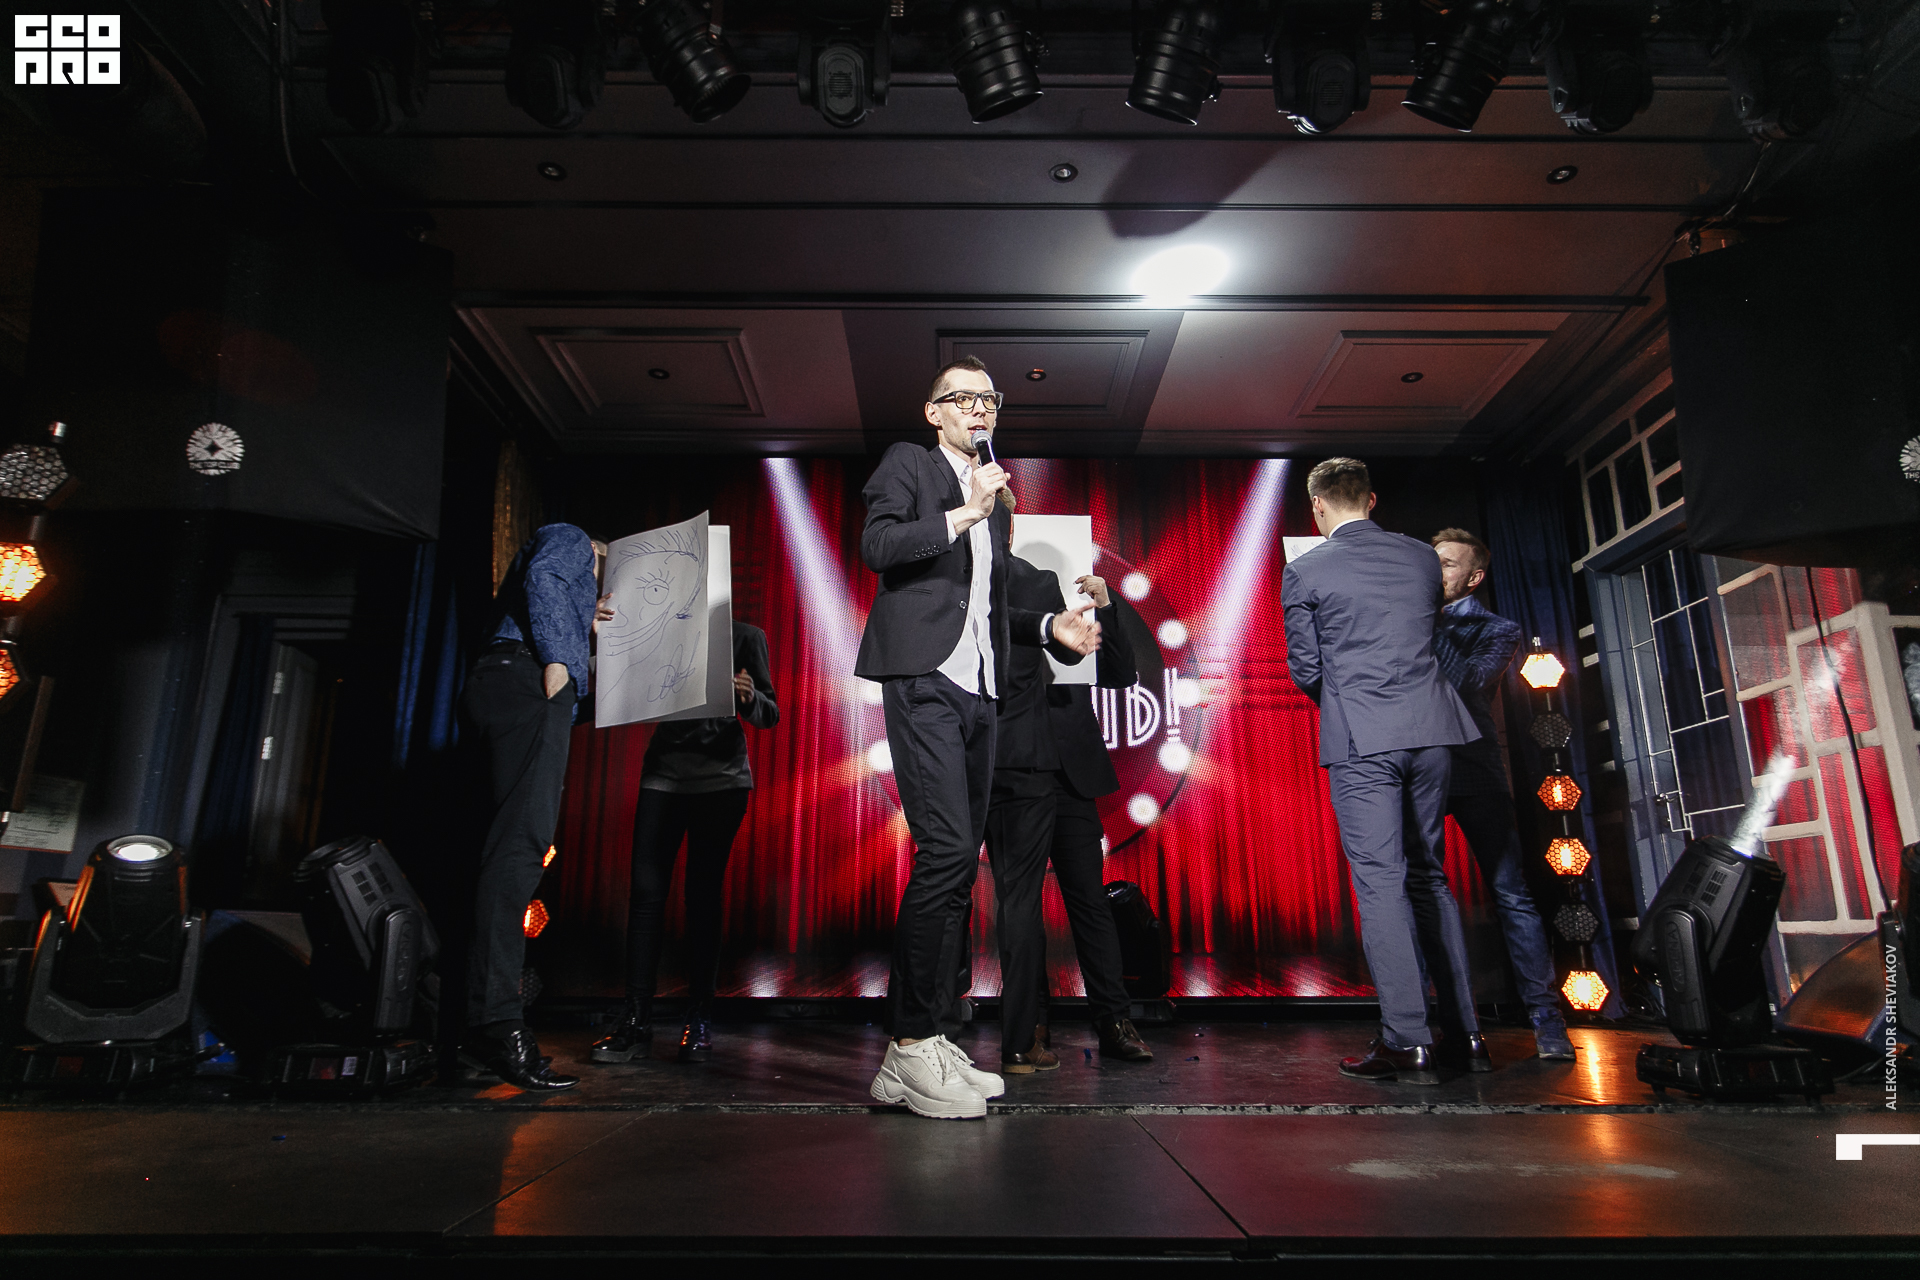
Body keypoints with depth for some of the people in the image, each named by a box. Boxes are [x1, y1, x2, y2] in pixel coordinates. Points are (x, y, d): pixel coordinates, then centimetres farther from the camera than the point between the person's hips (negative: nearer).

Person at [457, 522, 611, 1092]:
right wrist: (557, 658, -13)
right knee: (520, 846, -20)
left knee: (507, 849, 2)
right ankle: (499, 1024, -29)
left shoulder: (567, 577, 39)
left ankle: (482, 1027, -1)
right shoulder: (569, 539, 17)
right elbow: (540, 579, -6)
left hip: (490, 690, 9)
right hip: (526, 684, -9)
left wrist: (583, 626, 34)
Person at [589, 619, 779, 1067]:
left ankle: (699, 1022, 4)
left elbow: (769, 714, 2)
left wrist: (748, 697, -22)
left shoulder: (746, 636, 5)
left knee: (703, 897, -3)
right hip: (664, 773, 2)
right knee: (646, 892, -6)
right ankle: (637, 1022, -2)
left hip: (721, 778, -2)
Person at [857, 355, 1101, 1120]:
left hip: (976, 693, 8)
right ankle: (910, 1049, -10)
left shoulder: (993, 499, 26)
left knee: (958, 864, 5)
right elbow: (876, 546, -11)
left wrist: (1050, 627, 15)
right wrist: (963, 515, -13)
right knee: (947, 849, -18)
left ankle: (931, 1040, 13)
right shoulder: (907, 464, 7)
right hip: (924, 681, -7)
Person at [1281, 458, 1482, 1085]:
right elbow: (1428, 638, 18)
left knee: (1380, 880, -3)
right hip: (1430, 730, 5)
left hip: (1360, 739, -5)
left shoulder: (1305, 572, -3)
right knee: (1429, 876, 14)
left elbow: (1305, 670, 0)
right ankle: (1466, 1030, 19)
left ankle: (1408, 1042, -4)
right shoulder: (1422, 556, 11)